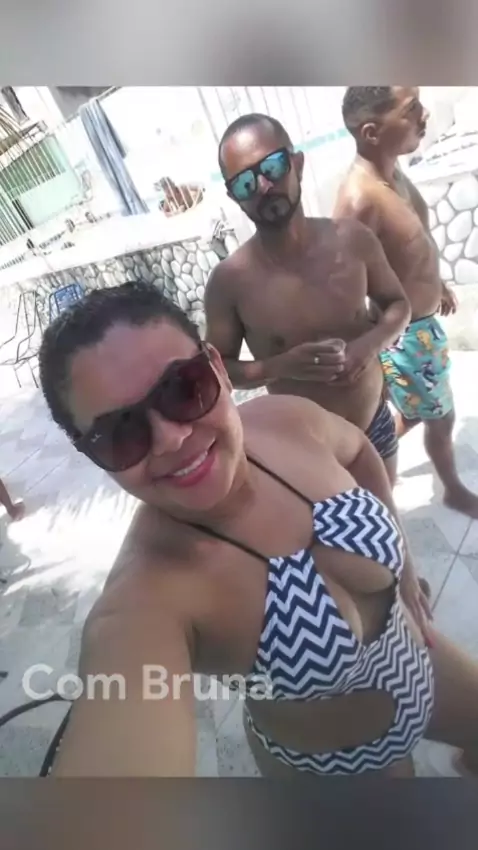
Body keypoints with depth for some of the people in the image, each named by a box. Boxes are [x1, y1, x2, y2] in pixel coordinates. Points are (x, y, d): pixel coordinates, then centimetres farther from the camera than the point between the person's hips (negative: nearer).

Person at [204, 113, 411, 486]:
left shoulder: (353, 239, -12)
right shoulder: (230, 280, -20)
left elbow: (398, 304, 3)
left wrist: (372, 342, -19)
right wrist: (280, 366, -29)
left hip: (376, 424, 4)